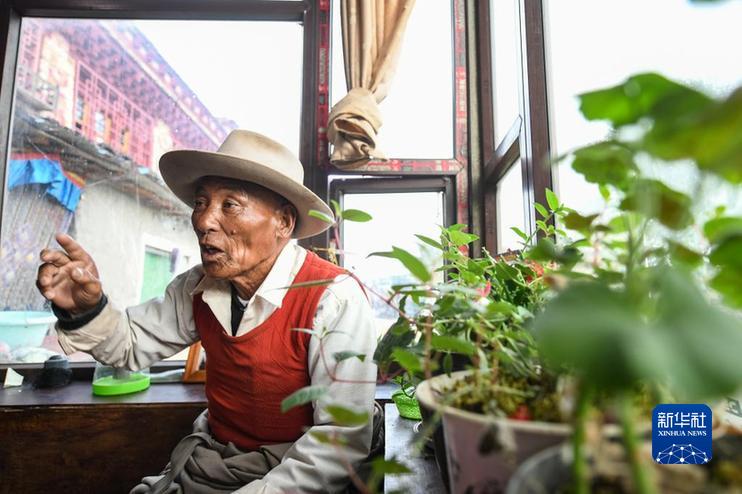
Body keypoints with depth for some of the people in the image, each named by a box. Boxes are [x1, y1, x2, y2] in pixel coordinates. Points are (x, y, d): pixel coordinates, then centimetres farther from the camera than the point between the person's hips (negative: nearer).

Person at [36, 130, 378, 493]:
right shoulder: (199, 286, -2)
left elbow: (344, 439, -24)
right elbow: (132, 344, 11)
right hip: (207, 462, 5)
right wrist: (87, 309, -8)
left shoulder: (334, 298, -24)